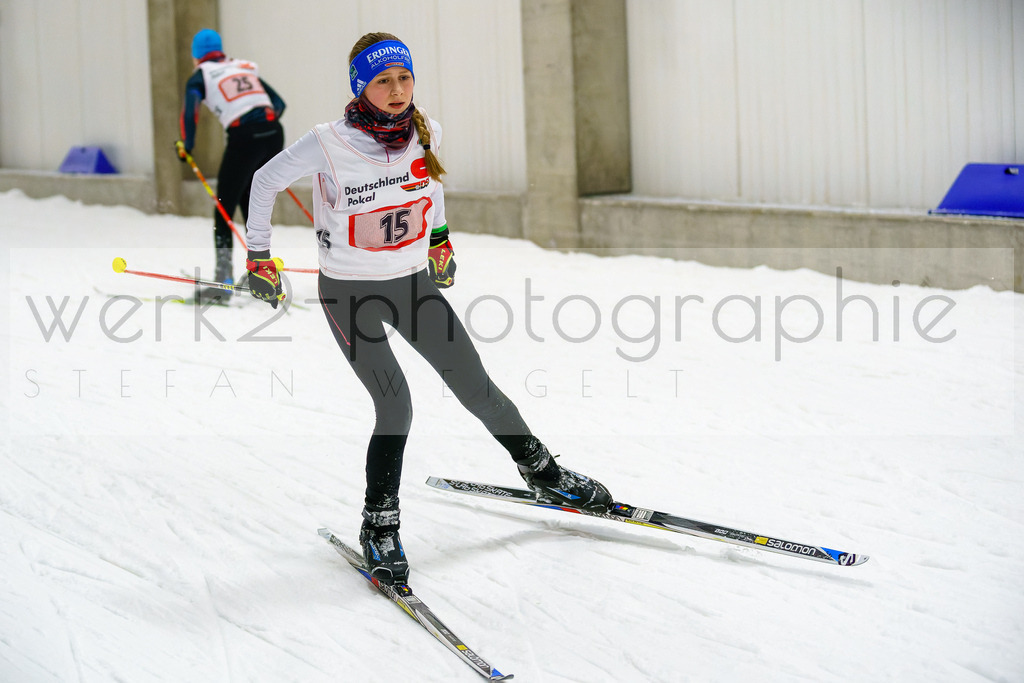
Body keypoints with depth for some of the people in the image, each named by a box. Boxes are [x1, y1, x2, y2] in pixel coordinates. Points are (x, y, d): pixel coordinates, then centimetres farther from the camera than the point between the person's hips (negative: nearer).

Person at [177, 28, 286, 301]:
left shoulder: (200, 76, 12)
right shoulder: (246, 68, 26)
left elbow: (190, 110, -7)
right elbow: (279, 103, 22)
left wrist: (186, 145, 4)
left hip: (243, 138, -5)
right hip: (274, 133, 5)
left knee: (224, 210, 5)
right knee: (251, 205, 20)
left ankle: (223, 279, -4)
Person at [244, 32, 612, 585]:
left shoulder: (426, 133, -8)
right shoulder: (329, 144, -21)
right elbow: (265, 182, -5)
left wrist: (439, 238, 23)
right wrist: (259, 257, 1)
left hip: (413, 281, 4)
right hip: (349, 291, -4)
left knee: (476, 388, 7)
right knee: (395, 408, -16)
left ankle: (540, 471, 30)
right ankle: (378, 526, 1)